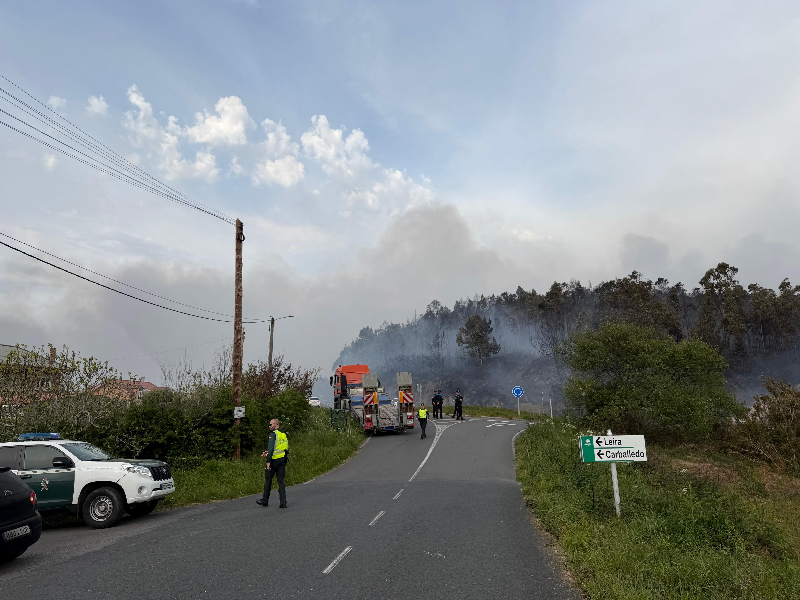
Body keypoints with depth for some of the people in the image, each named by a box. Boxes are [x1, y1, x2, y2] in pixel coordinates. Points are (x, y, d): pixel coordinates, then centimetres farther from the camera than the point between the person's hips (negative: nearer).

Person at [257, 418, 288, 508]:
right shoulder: (284, 435, 16)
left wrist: (268, 461, -20)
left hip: (274, 460, -6)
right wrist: (268, 453, 23)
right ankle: (283, 502, -2)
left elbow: (271, 447, -19)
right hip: (283, 459, 6)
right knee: (281, 481, 6)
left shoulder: (273, 434, -8)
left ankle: (265, 501, 19)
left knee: (268, 480, 9)